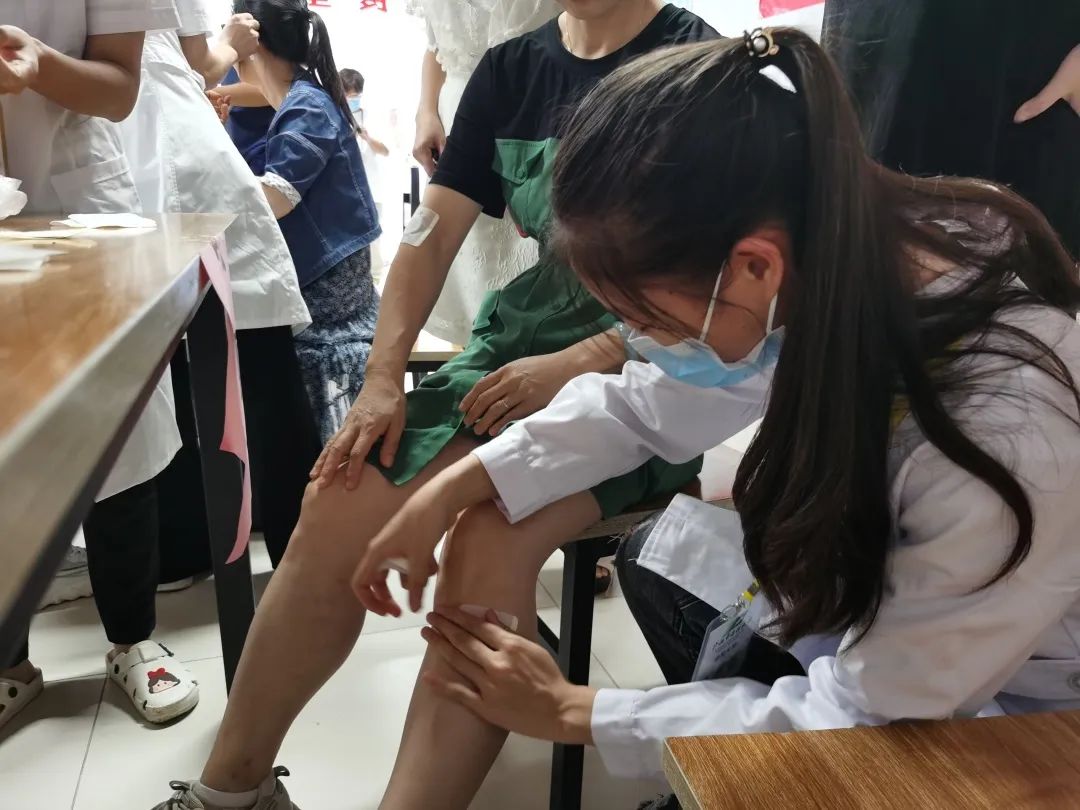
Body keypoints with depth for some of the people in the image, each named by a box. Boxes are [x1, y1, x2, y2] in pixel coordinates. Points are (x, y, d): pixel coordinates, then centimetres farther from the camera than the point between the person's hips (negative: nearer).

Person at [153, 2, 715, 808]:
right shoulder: (511, 67, 13)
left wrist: (581, 363, -21)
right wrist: (383, 381, -5)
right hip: (521, 346, 5)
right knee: (336, 511, -12)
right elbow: (436, 229, 7)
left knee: (489, 538, -32)